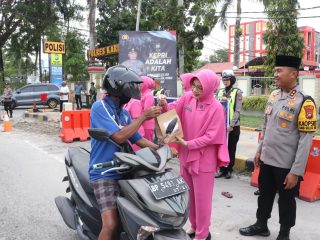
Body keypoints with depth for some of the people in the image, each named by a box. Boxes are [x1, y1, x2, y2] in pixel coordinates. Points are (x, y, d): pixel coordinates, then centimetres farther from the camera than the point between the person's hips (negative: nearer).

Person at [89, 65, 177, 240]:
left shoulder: (123, 112, 11)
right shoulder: (99, 107, -13)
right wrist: (144, 116, -20)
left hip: (123, 171, 7)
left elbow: (137, 139, 12)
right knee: (111, 225, -17)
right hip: (104, 173, -7)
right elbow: (119, 136, -24)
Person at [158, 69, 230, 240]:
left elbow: (211, 136, -18)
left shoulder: (216, 108, -16)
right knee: (189, 195, 20)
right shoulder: (187, 98, -2)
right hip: (186, 155, 6)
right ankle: (194, 226, 41)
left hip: (203, 159, -5)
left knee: (201, 198, 7)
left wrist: (188, 144, -21)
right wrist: (164, 106, -19)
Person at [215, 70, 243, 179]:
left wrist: (231, 125, -15)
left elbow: (237, 111, -9)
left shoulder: (237, 92, -4)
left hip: (233, 126, -4)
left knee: (231, 149, 7)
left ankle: (229, 170, 19)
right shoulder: (219, 92, 8)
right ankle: (222, 169, 19)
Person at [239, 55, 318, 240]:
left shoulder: (304, 102, -17)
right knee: (265, 194, 20)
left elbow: (306, 139, -18)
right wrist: (259, 150, 15)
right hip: (267, 160, 6)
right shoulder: (273, 96, 4)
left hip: (286, 165, -6)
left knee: (286, 200, 13)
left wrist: (296, 171, -18)